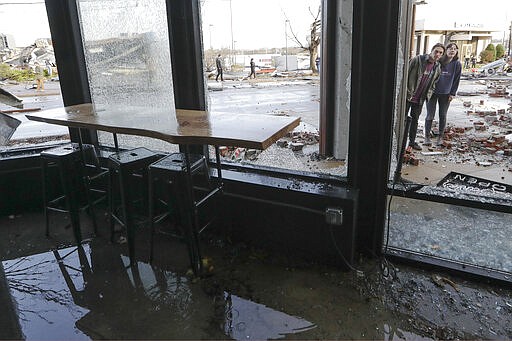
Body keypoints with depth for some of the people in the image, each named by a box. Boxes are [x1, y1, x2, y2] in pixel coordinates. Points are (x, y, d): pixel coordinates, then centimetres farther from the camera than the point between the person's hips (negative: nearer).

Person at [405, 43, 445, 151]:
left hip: (420, 99, 5)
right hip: (408, 96, -5)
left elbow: (433, 83, 19)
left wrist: (428, 94, 7)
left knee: (415, 120, 14)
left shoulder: (438, 68, 6)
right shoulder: (418, 59, -11)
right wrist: (406, 90, -12)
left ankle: (412, 141, 25)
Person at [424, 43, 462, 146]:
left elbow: (456, 80, 5)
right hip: (433, 92, -2)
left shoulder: (457, 64, -2)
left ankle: (440, 137, 18)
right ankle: (427, 137, 10)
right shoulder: (437, 61, -10)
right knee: (430, 115, -1)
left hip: (446, 94, 2)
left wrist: (452, 93, 1)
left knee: (443, 116, 7)